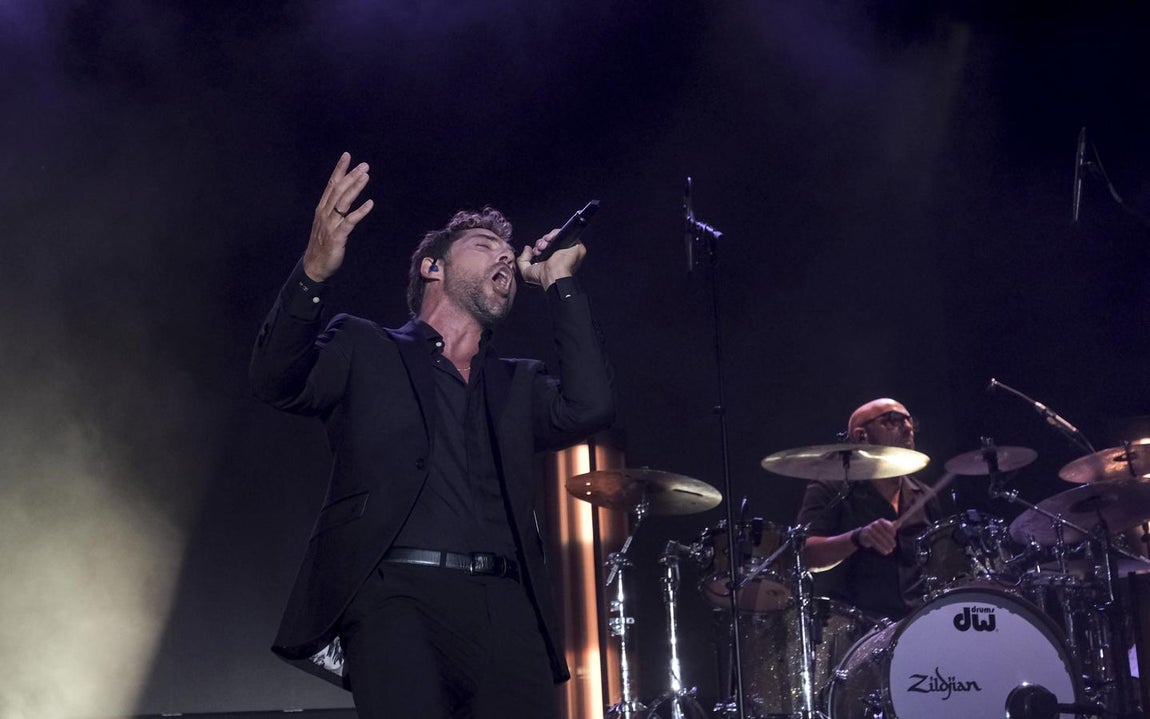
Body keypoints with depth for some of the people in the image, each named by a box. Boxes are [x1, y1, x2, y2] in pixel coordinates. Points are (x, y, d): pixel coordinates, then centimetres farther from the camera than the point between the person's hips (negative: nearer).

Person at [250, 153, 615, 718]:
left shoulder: (518, 386, 27)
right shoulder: (366, 350, 18)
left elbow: (589, 408, 8)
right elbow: (277, 381, 0)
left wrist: (559, 282, 14)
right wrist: (314, 271, -18)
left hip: (508, 608, 4)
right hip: (399, 596, -4)